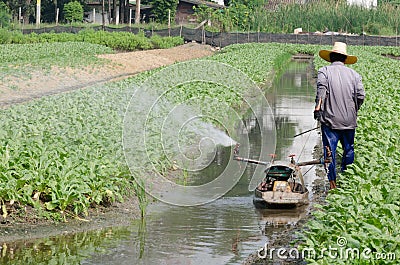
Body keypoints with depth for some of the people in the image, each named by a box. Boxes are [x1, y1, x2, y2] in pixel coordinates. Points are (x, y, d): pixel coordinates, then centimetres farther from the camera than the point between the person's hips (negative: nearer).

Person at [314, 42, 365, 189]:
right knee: (349, 150, 15)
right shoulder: (354, 74, 8)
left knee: (329, 151, 1)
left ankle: (332, 182, 0)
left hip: (330, 119, -3)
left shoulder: (324, 71, 0)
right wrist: (354, 111, 15)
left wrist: (318, 107, -18)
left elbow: (322, 89, -18)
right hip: (349, 121, 3)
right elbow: (361, 96, 1)